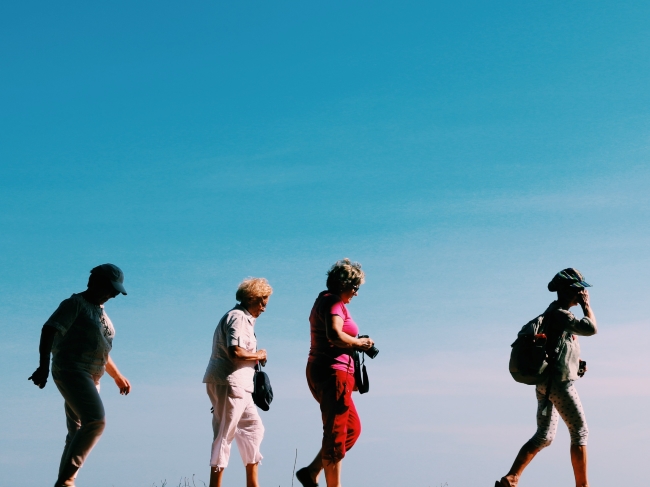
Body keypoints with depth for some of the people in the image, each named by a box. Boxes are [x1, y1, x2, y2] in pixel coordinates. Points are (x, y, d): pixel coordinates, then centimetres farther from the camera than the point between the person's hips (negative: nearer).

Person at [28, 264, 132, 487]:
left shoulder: (100, 312, 21)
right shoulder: (75, 304, -5)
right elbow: (49, 330, -16)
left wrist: (117, 376, 33)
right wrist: (44, 366, -27)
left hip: (90, 378, 9)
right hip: (71, 371, -9)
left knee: (78, 432, 4)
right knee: (96, 421, -22)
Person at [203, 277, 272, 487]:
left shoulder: (244, 318, 19)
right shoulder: (238, 317, -13)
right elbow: (235, 352, -25)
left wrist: (255, 357, 5)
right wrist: (258, 355, -10)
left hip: (238, 385, 11)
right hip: (228, 383, -11)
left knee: (253, 427, 14)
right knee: (225, 434, -8)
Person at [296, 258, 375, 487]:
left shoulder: (324, 301, 19)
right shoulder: (334, 303, -13)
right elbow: (335, 335, -31)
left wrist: (356, 344, 9)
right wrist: (359, 343, -15)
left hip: (322, 372, 10)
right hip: (332, 373, -10)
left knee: (352, 428, 15)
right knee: (336, 434, -6)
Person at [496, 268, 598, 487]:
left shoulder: (554, 312, 16)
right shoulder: (560, 315, -16)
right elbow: (591, 329, -25)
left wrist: (576, 360, 11)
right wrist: (587, 305, -10)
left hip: (545, 383, 10)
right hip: (560, 383, -10)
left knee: (544, 436, 10)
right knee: (580, 432, 0)